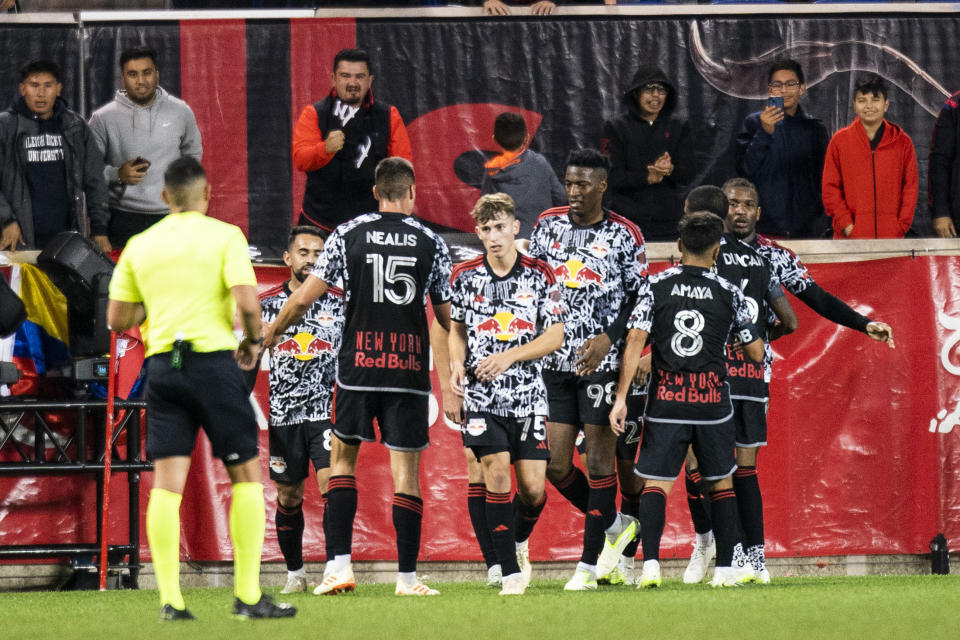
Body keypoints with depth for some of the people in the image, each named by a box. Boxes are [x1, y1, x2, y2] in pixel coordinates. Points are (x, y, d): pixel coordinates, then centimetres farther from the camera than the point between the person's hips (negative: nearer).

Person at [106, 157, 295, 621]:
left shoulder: (139, 246, 9)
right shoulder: (224, 236, -3)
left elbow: (117, 319, 10)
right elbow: (246, 302, -14)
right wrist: (253, 340, 4)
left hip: (161, 365, 4)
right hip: (212, 359, -4)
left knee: (166, 482, 0)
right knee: (246, 474, 6)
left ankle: (170, 599, -8)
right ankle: (248, 595, 1)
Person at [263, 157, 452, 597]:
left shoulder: (348, 235, 2)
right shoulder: (431, 243, 4)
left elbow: (303, 299, 2)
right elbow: (448, 317, 9)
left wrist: (270, 333, 18)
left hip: (358, 364, 0)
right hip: (410, 370, 0)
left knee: (342, 455, 14)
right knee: (406, 470, 4)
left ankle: (340, 564, 3)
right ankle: (407, 576, 3)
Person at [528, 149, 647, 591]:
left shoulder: (624, 235, -2)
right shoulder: (549, 224, 8)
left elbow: (639, 297, -1)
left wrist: (609, 338, -14)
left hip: (602, 360, -4)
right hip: (555, 360, 4)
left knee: (599, 461, -4)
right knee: (556, 466, 2)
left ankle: (589, 564, 0)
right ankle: (615, 524, 25)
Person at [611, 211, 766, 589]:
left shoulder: (656, 286, -1)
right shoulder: (728, 293, 0)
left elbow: (635, 341, -8)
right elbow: (756, 353, 5)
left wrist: (621, 397, -7)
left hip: (665, 402, 0)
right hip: (712, 401, 0)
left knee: (655, 483, 2)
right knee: (721, 483, 14)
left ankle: (650, 561, -17)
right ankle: (724, 568, 11)